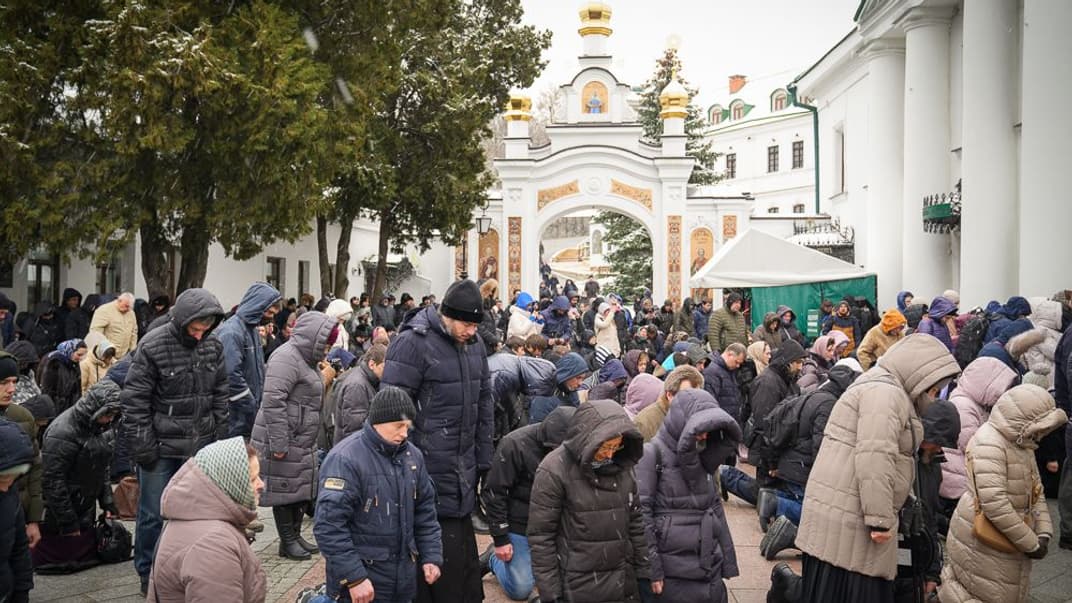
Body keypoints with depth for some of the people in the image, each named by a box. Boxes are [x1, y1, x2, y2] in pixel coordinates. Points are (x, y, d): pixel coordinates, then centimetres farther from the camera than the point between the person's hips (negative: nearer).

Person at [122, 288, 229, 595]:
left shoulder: (213, 346, 1)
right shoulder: (153, 346, -13)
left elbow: (219, 396, 11)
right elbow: (134, 400, -11)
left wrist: (219, 439, 9)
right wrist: (142, 448, -12)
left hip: (200, 446, 4)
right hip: (161, 446, -4)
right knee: (153, 514, 5)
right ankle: (148, 575, 21)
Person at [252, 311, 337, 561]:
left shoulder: (308, 359, 15)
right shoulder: (287, 358, -19)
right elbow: (273, 402, -25)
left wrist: (324, 380, 10)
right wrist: (279, 443, -25)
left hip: (303, 441, 10)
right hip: (284, 442, -10)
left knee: (302, 489, 16)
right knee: (286, 490, 2)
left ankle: (295, 536, 28)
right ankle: (287, 542, 13)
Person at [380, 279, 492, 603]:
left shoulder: (474, 345, 11)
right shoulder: (413, 343, -13)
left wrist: (483, 461, 15)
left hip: (463, 474, 7)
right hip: (428, 473, -7)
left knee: (463, 550, 14)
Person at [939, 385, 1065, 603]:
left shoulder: (1023, 443, 9)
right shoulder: (989, 444, -23)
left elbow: (1036, 491, 14)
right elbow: (994, 503, -28)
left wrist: (1043, 533, -1)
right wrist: (1031, 544, -21)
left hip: (1010, 539, 9)